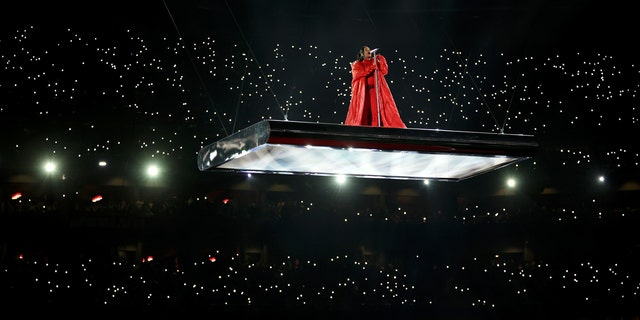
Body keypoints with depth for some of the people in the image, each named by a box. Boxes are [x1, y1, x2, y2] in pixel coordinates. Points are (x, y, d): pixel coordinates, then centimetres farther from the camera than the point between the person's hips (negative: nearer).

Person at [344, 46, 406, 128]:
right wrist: (371, 67, -12)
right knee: (361, 112, -9)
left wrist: (381, 59, -3)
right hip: (362, 91, -2)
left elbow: (384, 71, 7)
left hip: (376, 91, 2)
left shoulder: (375, 62, 19)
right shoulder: (357, 64, 12)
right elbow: (357, 74, -8)